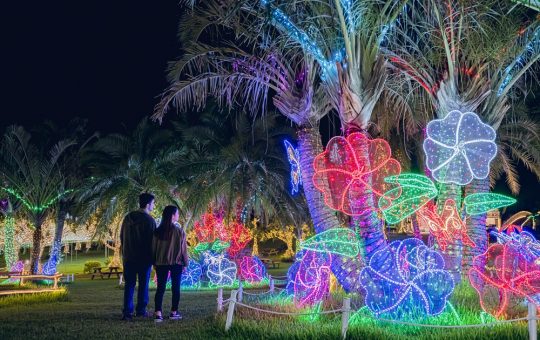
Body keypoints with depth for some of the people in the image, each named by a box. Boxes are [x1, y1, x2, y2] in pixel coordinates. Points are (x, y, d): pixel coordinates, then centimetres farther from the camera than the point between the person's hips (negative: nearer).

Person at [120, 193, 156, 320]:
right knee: (143, 285, 7)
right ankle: (141, 310, 11)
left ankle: (127, 311, 3)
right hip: (144, 257, -5)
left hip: (128, 257, 5)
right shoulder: (149, 220, -13)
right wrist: (153, 257, 0)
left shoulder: (128, 217, 6)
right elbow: (152, 240, -11)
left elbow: (121, 236, 13)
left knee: (129, 285, 7)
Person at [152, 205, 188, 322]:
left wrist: (154, 263, 14)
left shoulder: (158, 231, 1)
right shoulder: (179, 231, -10)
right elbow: (183, 248, -6)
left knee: (160, 288, 4)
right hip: (176, 263, -3)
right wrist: (185, 263, 4)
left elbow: (153, 248, 5)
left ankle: (158, 313, -4)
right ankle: (174, 312, 15)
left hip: (161, 263, 3)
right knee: (175, 287, 9)